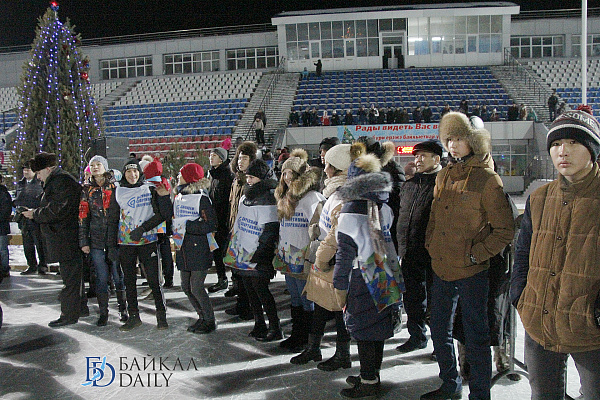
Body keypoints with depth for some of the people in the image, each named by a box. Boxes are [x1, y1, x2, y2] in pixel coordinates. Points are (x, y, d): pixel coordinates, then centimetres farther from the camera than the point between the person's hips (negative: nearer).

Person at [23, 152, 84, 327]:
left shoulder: (62, 181, -16)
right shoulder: (54, 181, 19)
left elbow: (58, 210, -22)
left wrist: (36, 214, -10)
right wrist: (36, 213, 11)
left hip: (66, 239, -11)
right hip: (64, 238, 11)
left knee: (70, 275, -3)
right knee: (73, 274, 17)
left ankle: (69, 314, 4)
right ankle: (80, 308, 27)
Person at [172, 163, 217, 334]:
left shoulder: (201, 198, -10)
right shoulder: (178, 197, 14)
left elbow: (211, 224, -15)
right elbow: (174, 219, 27)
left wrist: (187, 225, -18)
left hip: (199, 249, -8)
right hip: (183, 249, 8)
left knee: (196, 287, -6)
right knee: (186, 287, 10)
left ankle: (210, 320, 12)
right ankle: (202, 317, 28)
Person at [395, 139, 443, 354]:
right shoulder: (409, 184, 14)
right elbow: (402, 215, 22)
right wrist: (400, 245, 16)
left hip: (433, 254, -6)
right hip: (410, 253, 7)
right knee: (412, 297, 14)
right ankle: (417, 336, 30)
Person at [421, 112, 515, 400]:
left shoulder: (487, 179, -11)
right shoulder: (444, 176, 8)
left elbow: (504, 231, -10)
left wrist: (474, 255, -14)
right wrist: (431, 246, 9)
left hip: (471, 272, -7)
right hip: (441, 269, 7)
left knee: (476, 337, 4)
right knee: (439, 331, 18)